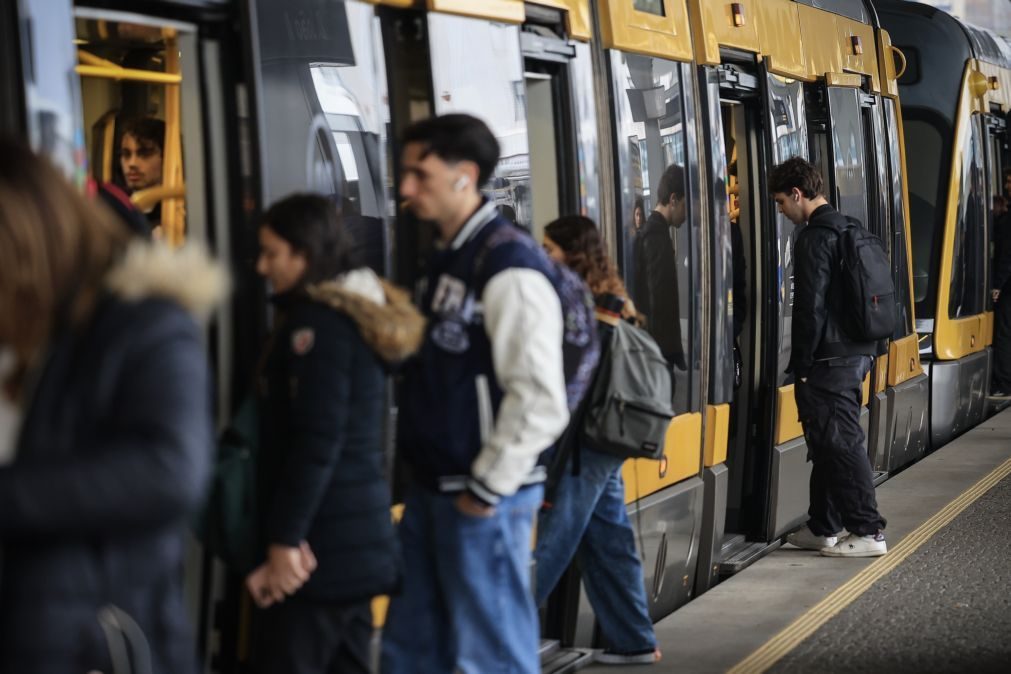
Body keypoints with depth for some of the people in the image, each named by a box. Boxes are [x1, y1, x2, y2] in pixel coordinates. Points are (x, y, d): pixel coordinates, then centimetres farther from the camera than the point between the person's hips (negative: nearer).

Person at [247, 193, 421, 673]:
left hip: (323, 541, -10)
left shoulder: (317, 322, -12)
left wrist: (284, 541, -19)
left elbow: (316, 443, -19)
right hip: (358, 535, 10)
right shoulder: (359, 311, 17)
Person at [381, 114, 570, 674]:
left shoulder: (509, 266, -17)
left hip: (482, 498, -9)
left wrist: (487, 488, -16)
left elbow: (541, 401, -21)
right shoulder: (446, 258, 12)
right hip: (431, 490, 9)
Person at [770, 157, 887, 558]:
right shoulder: (848, 230, 15)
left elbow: (811, 307, -18)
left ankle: (868, 532, -4)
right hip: (857, 354, 10)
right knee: (829, 443, 15)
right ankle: (823, 528, 22)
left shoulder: (814, 239, -15)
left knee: (840, 444, -5)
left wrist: (802, 365, -12)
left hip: (829, 360, -10)